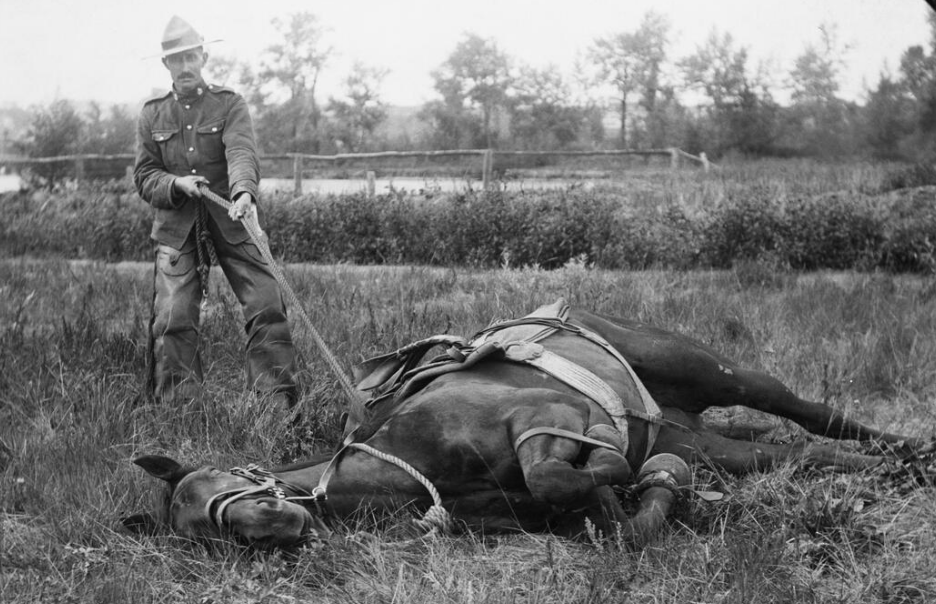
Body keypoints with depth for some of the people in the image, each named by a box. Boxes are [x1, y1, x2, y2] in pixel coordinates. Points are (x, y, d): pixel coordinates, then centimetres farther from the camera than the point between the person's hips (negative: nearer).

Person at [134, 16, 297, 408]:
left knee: (266, 305, -9)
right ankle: (176, 404, 3)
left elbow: (242, 151, -15)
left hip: (232, 221, -1)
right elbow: (144, 176, 9)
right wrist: (176, 184, -13)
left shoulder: (229, 104, 3)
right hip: (177, 228, 2)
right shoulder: (153, 115, 11)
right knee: (173, 317, -6)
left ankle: (280, 400, -4)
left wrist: (244, 191, -36)